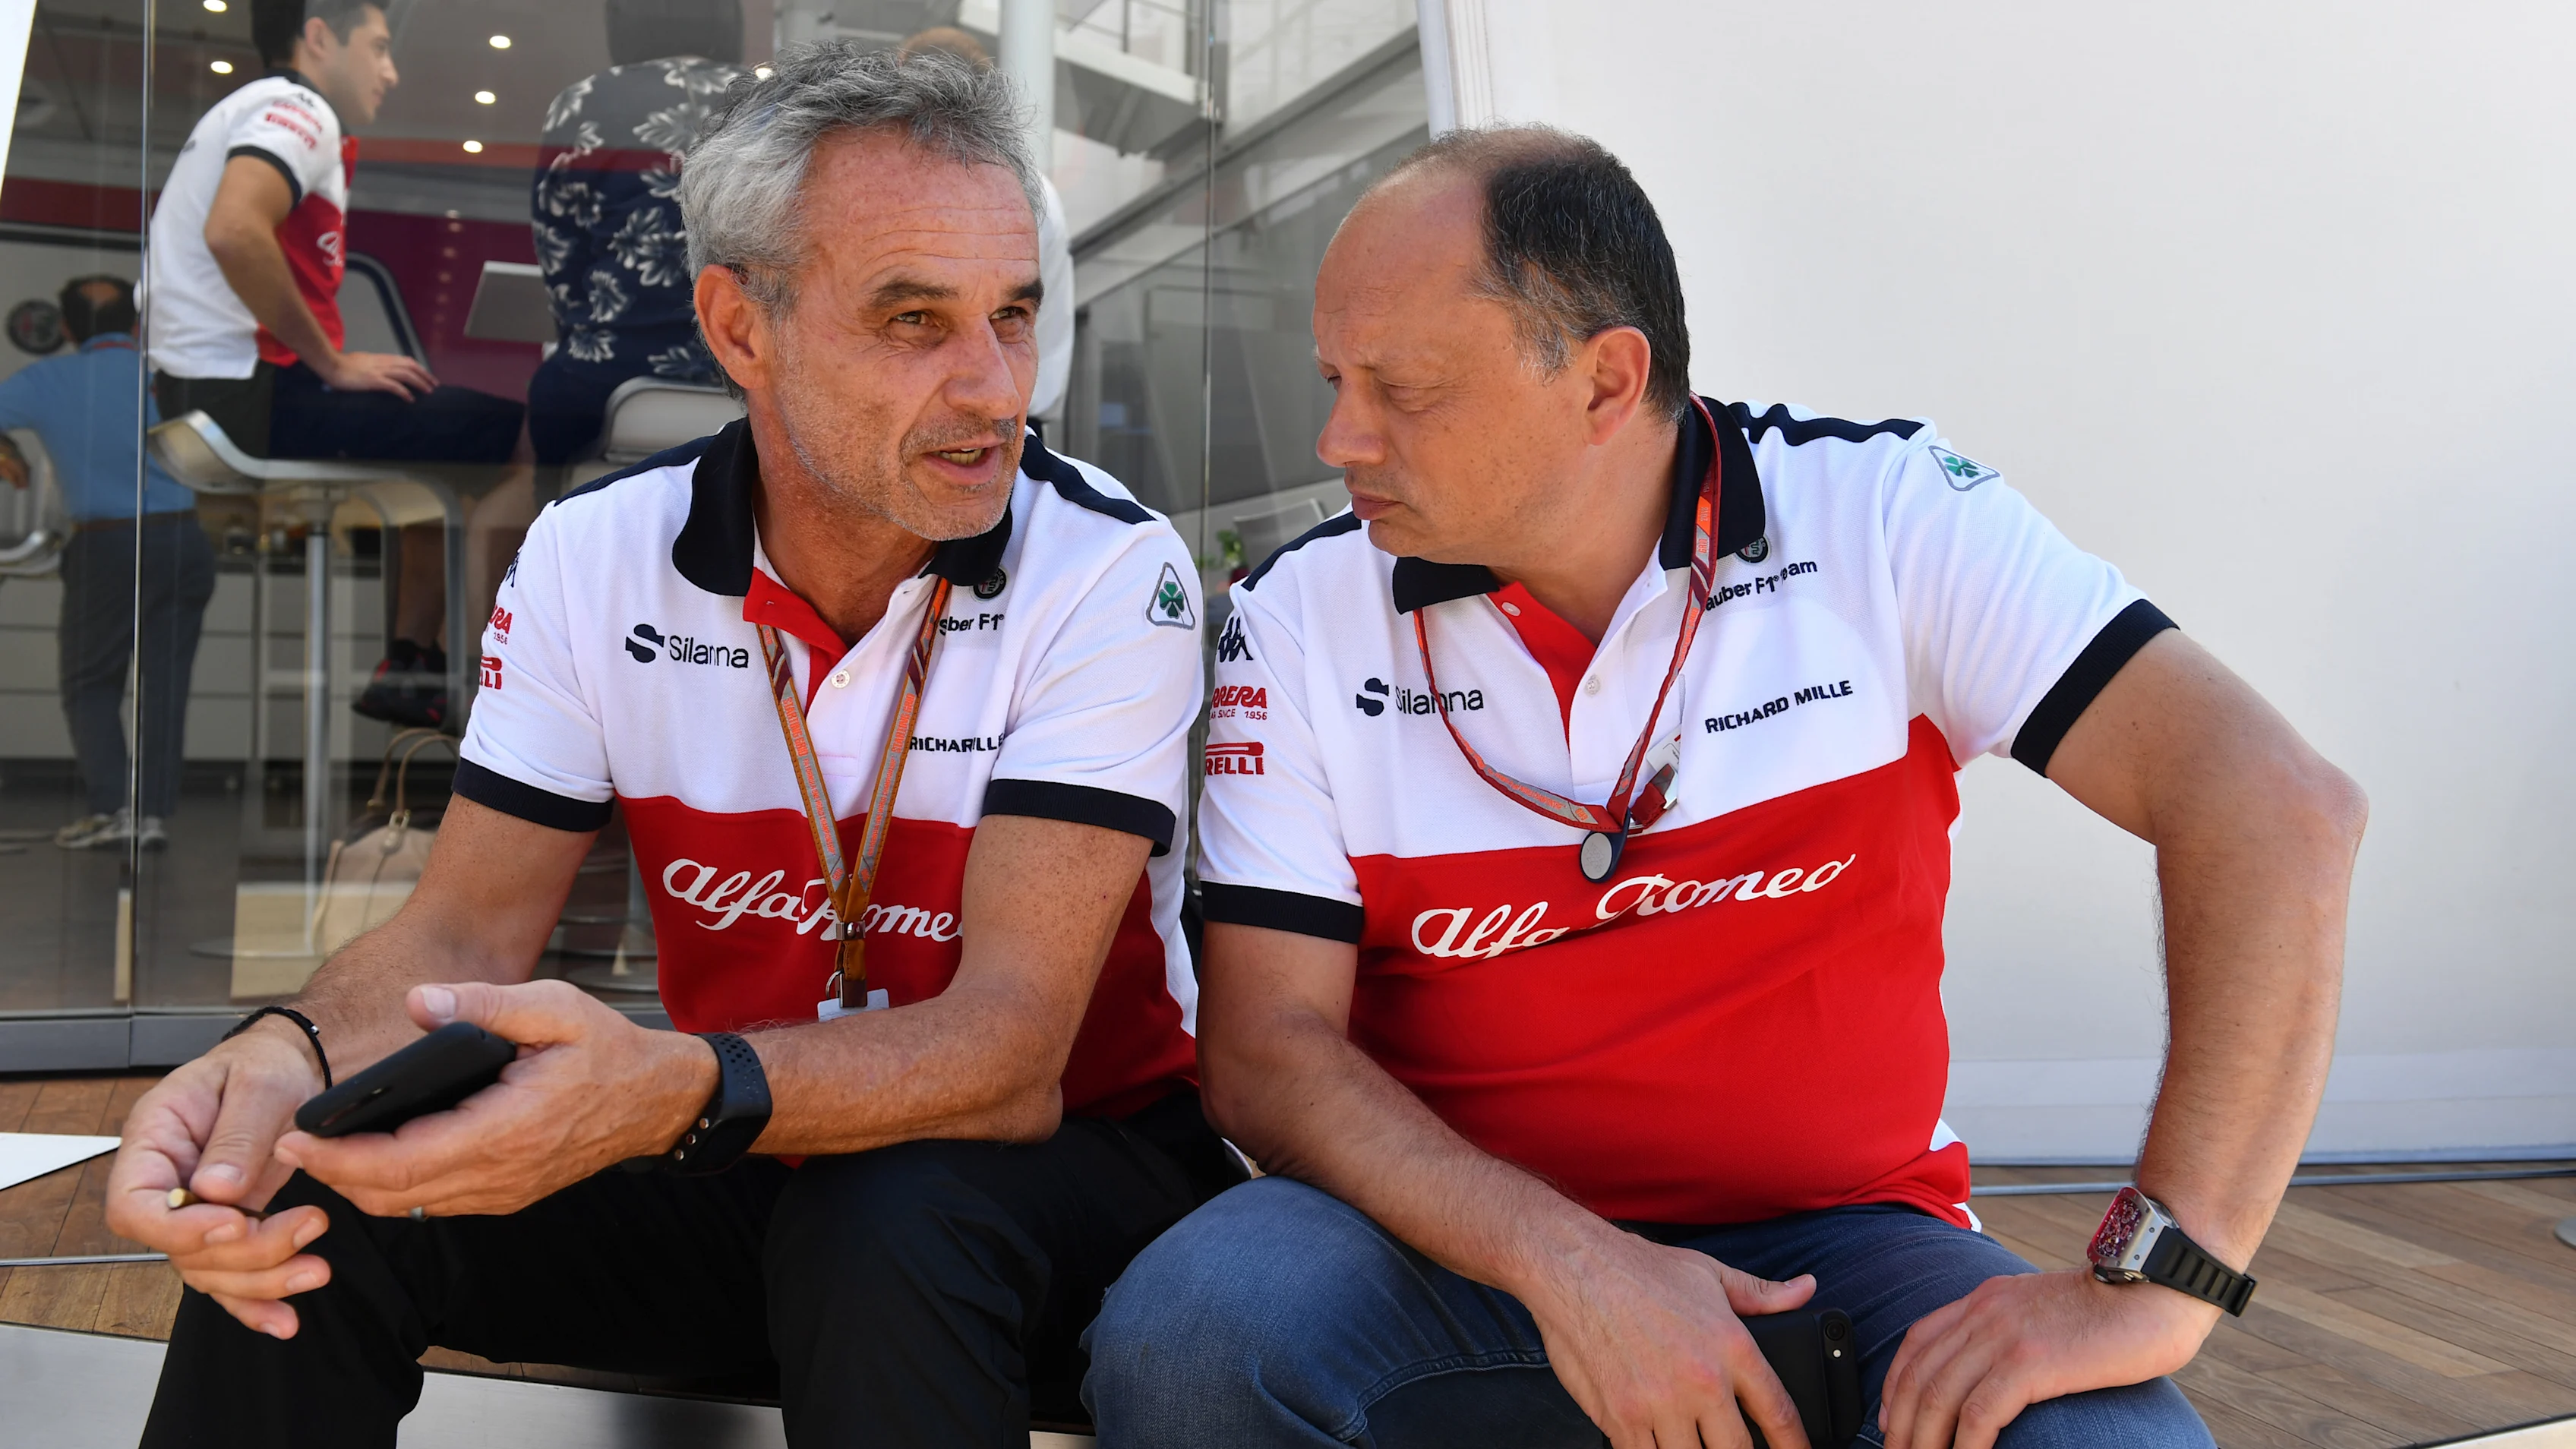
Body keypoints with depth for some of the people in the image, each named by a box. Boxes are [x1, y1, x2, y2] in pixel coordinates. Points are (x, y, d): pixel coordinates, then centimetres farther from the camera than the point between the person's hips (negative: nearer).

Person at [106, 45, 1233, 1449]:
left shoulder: (1111, 572, -19)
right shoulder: (594, 557, -5)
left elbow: (1008, 1045, -25)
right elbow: (466, 926, -5)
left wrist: (667, 1094, -44)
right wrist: (291, 1052, -29)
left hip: (1071, 1154, -3)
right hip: (744, 1164, 4)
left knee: (882, 1227, -37)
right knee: (297, 1197, -15)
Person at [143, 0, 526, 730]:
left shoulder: (247, 111, 25)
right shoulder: (296, 110, -9)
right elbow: (234, 233, -28)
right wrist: (336, 362, -20)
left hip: (204, 390, 11)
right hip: (252, 392, -11)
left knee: (460, 418, 19)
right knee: (510, 428, -13)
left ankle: (413, 661, 12)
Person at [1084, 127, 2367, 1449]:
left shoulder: (1881, 520, -8)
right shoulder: (1300, 614, -4)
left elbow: (2275, 805, -14)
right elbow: (1265, 1049, -7)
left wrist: (2154, 1290, -22)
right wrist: (1565, 1264, -23)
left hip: (1831, 1231, -1)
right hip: (1465, 1235, 2)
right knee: (1184, 1339, -28)